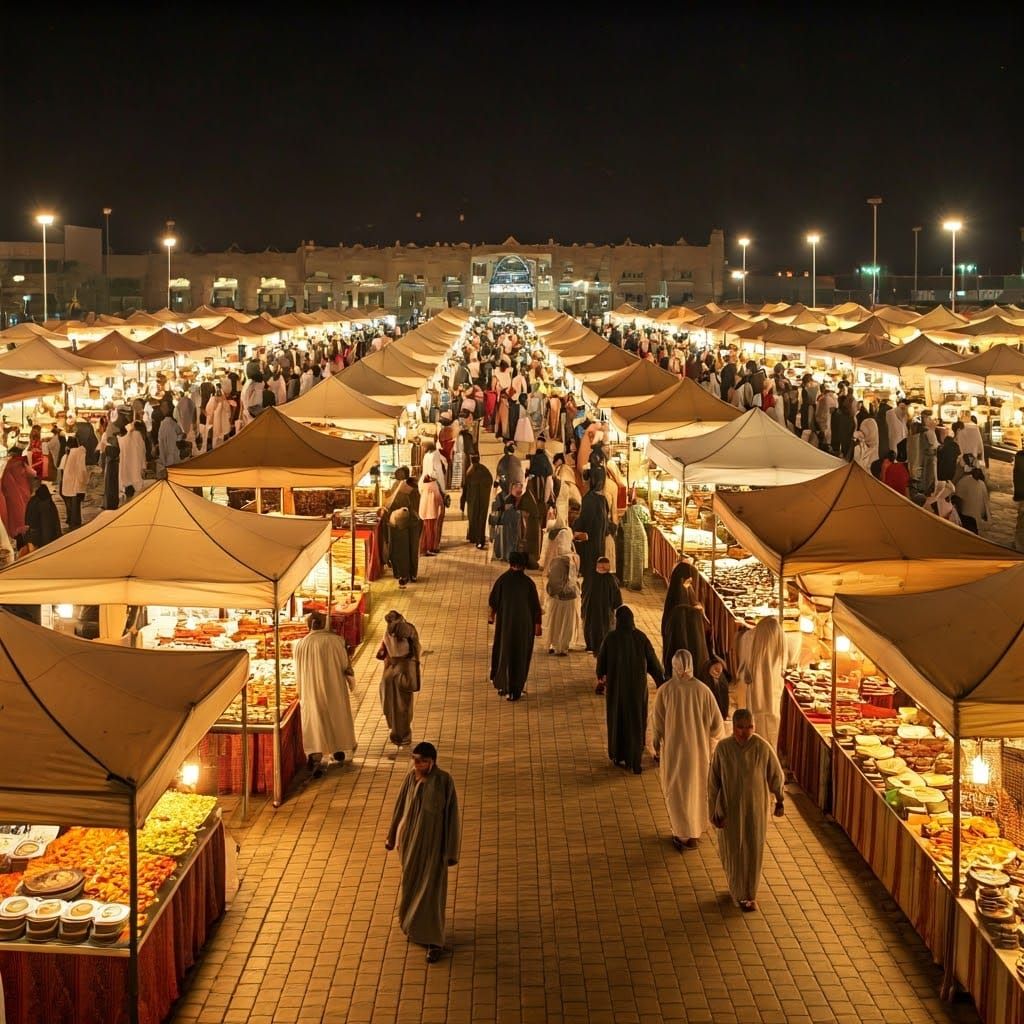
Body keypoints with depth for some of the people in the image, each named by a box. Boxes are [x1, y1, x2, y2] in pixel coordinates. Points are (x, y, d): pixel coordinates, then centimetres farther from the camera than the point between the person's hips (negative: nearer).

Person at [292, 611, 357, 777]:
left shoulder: (300, 645, -4)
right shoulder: (335, 641, -11)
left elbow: (298, 672, 7)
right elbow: (345, 665, -5)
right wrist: (351, 680, 12)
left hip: (311, 691, 1)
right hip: (334, 689, -1)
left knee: (314, 722, 0)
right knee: (337, 717, 19)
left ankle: (315, 760, -14)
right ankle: (339, 752, 35)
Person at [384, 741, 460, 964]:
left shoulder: (444, 781, -19)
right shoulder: (411, 778, -6)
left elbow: (451, 814, -14)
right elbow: (400, 807, 6)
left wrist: (451, 851, -12)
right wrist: (392, 837, 14)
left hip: (432, 842, -4)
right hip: (410, 839, 4)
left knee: (431, 889, 0)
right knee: (411, 883, 20)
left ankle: (434, 941, 11)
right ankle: (413, 922, 44)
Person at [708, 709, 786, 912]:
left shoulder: (763, 747, -16)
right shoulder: (723, 748, -16)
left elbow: (776, 776, -2)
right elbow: (713, 782, -8)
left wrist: (780, 801, 7)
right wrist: (714, 812, -7)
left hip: (755, 808, 0)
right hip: (730, 808, 0)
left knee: (753, 851, 7)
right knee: (732, 851, 14)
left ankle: (750, 894, 26)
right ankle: (738, 890, 38)